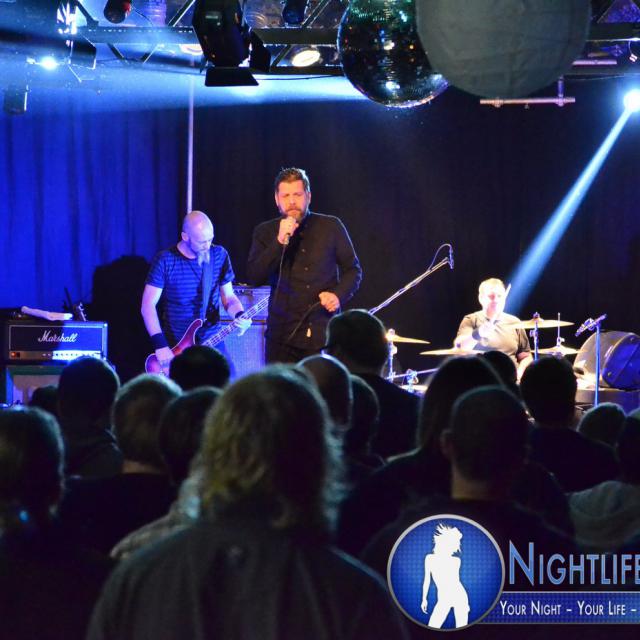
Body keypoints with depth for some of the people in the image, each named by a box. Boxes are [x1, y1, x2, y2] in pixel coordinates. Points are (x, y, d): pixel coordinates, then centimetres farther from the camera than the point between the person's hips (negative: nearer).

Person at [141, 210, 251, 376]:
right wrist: (161, 346, -18)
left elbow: (228, 297, 10)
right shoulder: (165, 261, -8)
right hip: (174, 348, -3)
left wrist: (240, 316, -12)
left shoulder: (219, 255, 2)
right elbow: (148, 305, -9)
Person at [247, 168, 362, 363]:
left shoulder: (331, 227, 6)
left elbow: (353, 270, 13)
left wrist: (339, 295, -6)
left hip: (325, 334, 0)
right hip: (283, 337, 0)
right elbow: (254, 277, -5)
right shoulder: (265, 233, 6)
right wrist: (280, 242, -15)